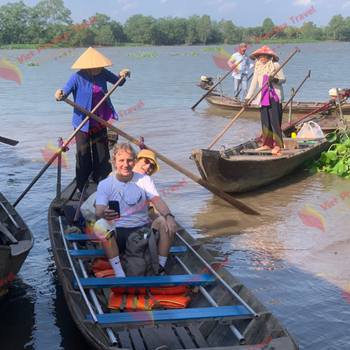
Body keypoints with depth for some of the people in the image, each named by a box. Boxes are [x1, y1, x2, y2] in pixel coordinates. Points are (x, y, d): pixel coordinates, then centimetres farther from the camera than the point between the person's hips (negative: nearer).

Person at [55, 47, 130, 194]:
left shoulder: (102, 73, -2)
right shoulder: (77, 78, -15)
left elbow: (118, 82, 13)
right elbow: (65, 91, -24)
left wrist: (122, 76, -9)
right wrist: (60, 95, -47)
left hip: (99, 123, 4)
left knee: (102, 155, 11)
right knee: (83, 156, 0)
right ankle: (81, 187, 16)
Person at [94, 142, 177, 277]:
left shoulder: (144, 180, 5)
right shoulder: (105, 185, 1)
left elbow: (158, 201, -11)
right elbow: (97, 213, -12)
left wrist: (169, 216, -34)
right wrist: (104, 214, -38)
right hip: (117, 233, -1)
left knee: (164, 221, -27)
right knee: (99, 225, -32)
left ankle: (160, 269, -19)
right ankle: (119, 274, -31)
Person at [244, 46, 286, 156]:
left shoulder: (275, 65, -3)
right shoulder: (258, 67, 10)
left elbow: (283, 79, 0)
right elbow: (254, 83, 10)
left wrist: (274, 79, -22)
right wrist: (248, 97, 3)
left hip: (274, 97, -5)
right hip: (263, 97, 5)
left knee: (275, 121, -10)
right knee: (265, 121, 8)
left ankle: (278, 146, -9)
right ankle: (267, 144, 18)